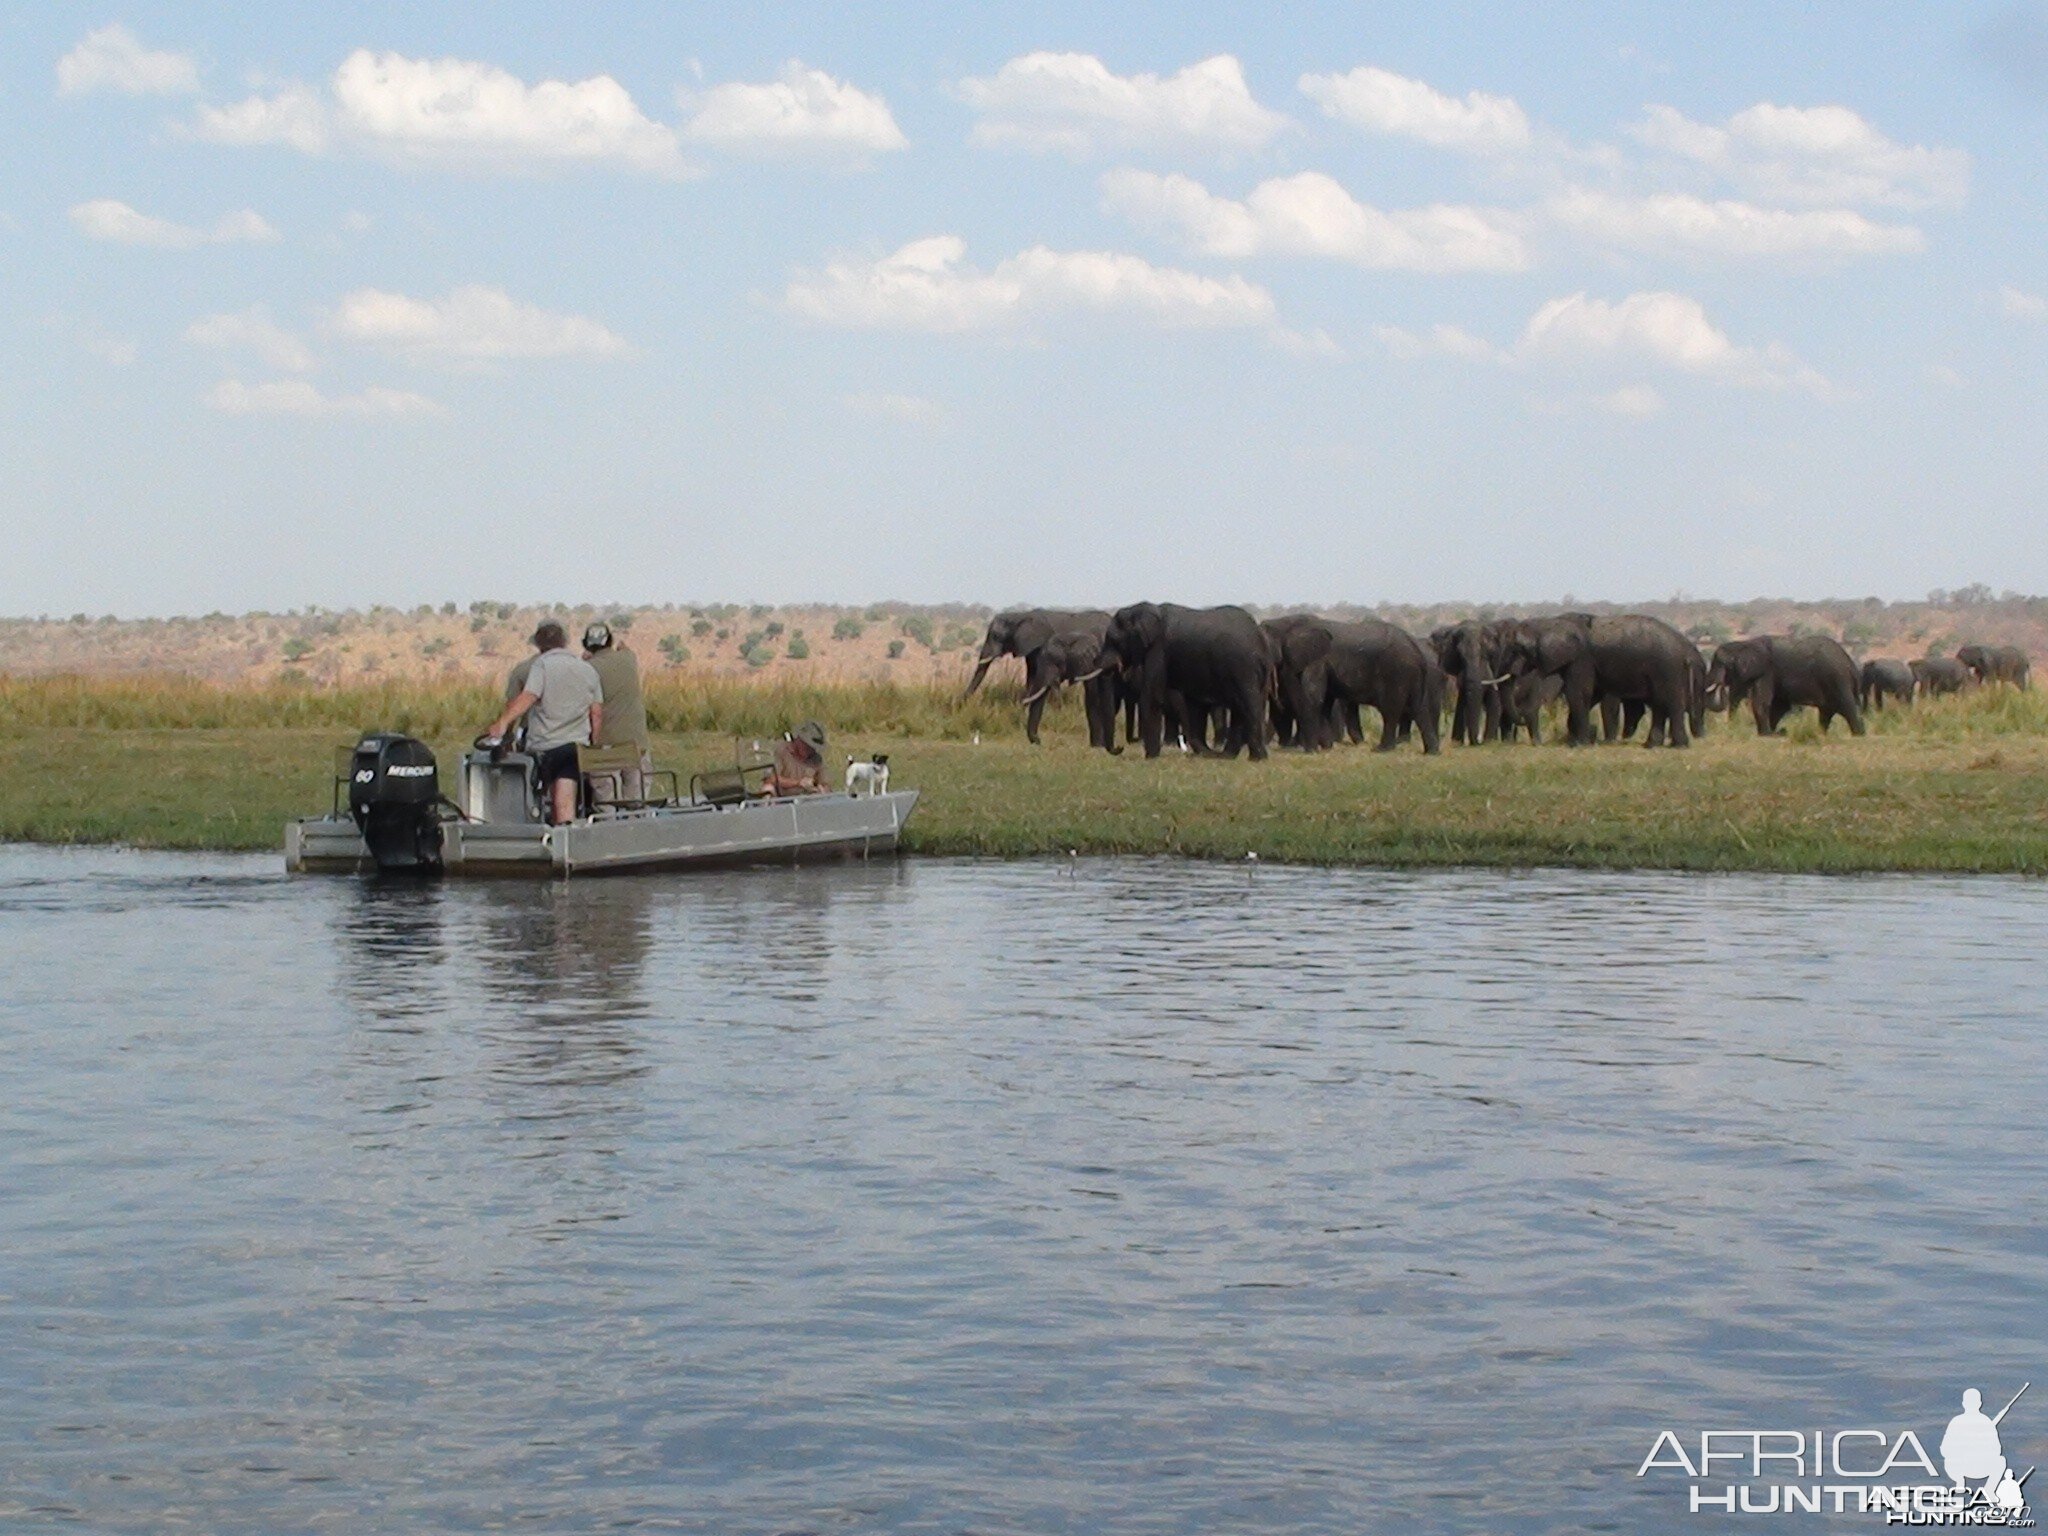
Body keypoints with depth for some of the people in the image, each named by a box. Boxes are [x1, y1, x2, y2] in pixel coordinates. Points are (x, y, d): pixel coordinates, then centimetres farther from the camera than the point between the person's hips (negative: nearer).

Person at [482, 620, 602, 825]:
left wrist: (503, 722, -28)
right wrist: (594, 745, 19)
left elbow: (528, 696, -21)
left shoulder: (541, 664, -5)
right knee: (565, 803, -4)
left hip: (544, 744, -4)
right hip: (576, 744, 4)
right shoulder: (588, 669, 12)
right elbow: (597, 712, 10)